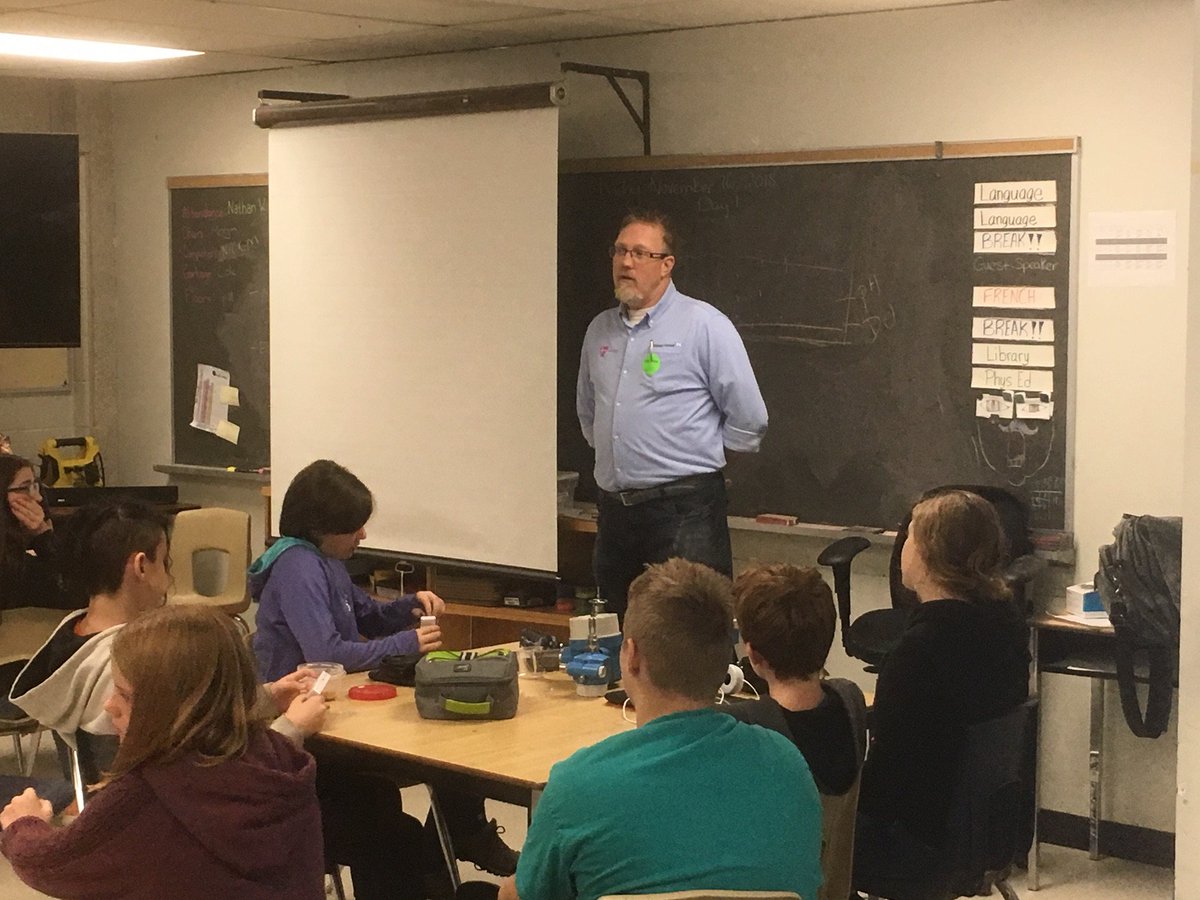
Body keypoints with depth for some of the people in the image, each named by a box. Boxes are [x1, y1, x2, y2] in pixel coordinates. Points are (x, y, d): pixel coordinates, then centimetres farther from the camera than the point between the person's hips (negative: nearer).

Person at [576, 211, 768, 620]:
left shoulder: (704, 324, -7)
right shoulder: (600, 329, 13)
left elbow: (748, 418, -6)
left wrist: (698, 453, 4)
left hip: (684, 509, -6)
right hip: (614, 507, 7)